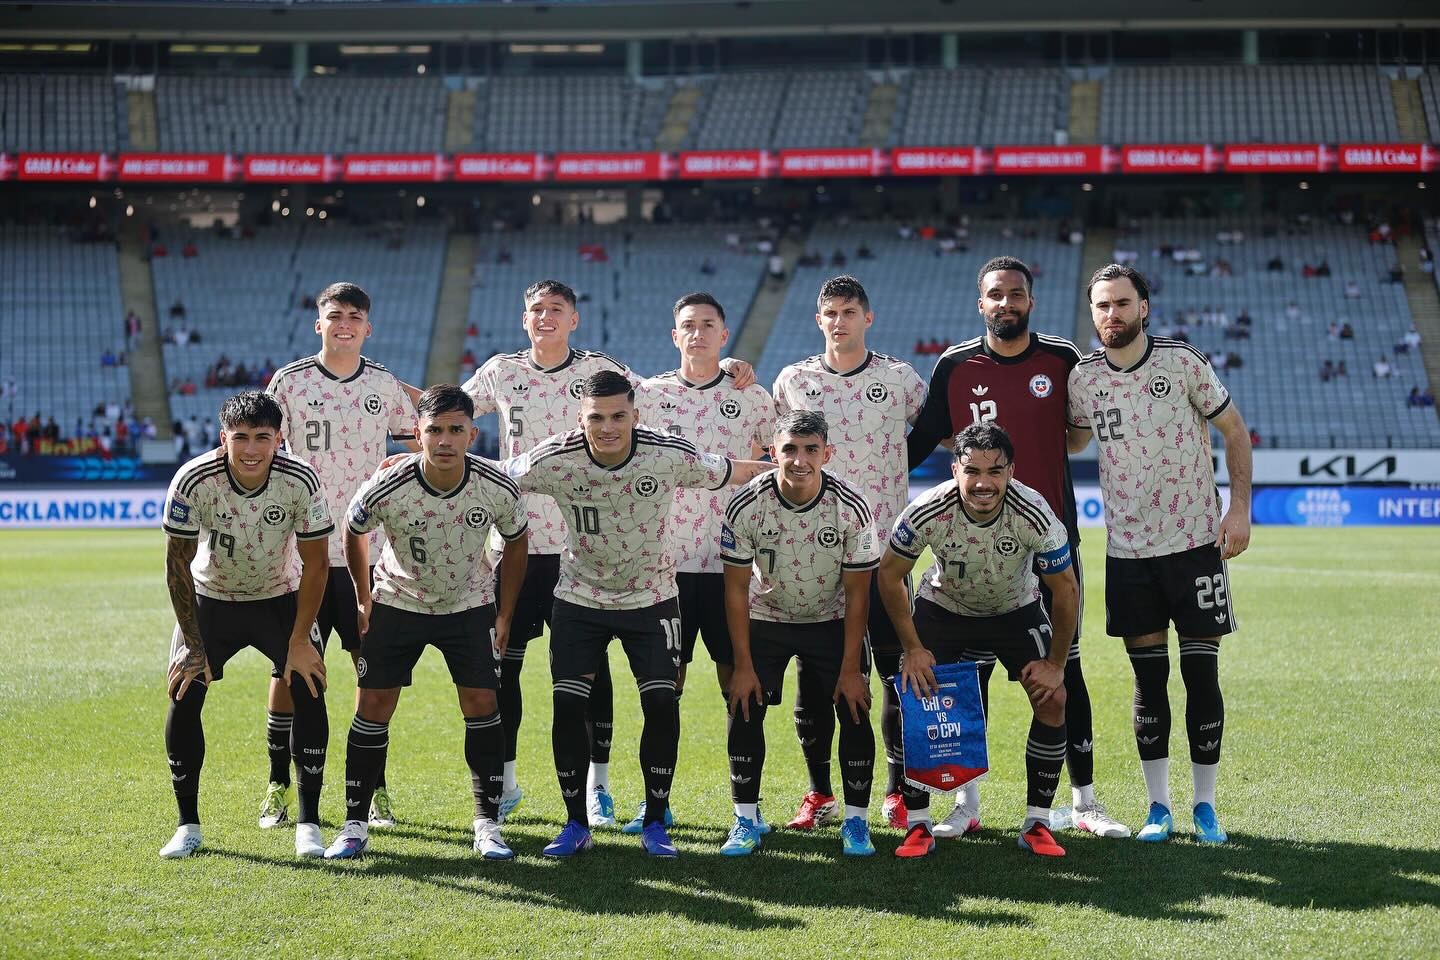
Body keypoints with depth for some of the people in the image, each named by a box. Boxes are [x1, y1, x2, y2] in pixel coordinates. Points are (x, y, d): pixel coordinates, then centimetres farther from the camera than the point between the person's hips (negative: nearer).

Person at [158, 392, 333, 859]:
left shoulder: (301, 481, -25)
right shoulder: (192, 481, -26)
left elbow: (314, 563, -14)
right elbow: (177, 563, -15)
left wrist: (300, 640, -15)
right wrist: (194, 643, -15)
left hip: (280, 598, 0)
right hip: (210, 598, 0)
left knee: (309, 691, -15)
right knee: (184, 695, -12)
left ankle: (308, 822, -3)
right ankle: (187, 824, 3)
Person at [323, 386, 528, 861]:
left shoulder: (498, 488, -23)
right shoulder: (385, 488, -27)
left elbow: (515, 542, -2)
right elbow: (354, 533, -4)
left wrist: (505, 616, 1)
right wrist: (364, 601, 3)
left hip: (471, 604, 1)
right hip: (397, 603, -1)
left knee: (482, 704, -7)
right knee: (373, 706, -4)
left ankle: (487, 824, 5)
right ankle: (355, 825, 7)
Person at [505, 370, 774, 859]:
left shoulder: (670, 455, -21)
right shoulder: (555, 460, -21)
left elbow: (730, 472, -4)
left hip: (652, 597, 0)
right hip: (580, 597, 0)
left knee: (661, 704, -7)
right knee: (568, 706, -6)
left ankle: (655, 824, 9)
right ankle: (576, 824, 9)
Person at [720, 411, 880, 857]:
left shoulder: (851, 507, -23)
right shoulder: (746, 506, -23)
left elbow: (857, 594, -14)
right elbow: (736, 589, -13)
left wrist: (850, 668, -14)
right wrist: (743, 665, -14)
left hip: (832, 620, 0)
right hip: (766, 618, 0)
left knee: (855, 712, -10)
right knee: (745, 710, -10)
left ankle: (856, 821, 4)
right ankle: (746, 820, 4)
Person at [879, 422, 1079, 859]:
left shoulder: (1034, 515, -33)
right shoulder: (927, 513, -32)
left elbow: (1065, 588, -17)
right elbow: (889, 574, -13)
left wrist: (1055, 664, -12)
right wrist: (913, 648, -13)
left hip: (1017, 610, 0)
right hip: (943, 607, 0)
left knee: (1052, 699, -13)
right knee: (913, 695, -14)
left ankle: (1037, 824, 1)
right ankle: (918, 825, -2)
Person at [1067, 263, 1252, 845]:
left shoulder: (1183, 363, -6)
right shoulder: (1082, 379, 1)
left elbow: (1233, 429, 2)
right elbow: (1070, 441, 19)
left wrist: (1239, 507, -6)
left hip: (1194, 542, -2)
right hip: (1127, 551, 2)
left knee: (1202, 676, 1)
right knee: (1148, 680, 6)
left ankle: (1205, 806, 12)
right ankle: (1158, 806, 15)